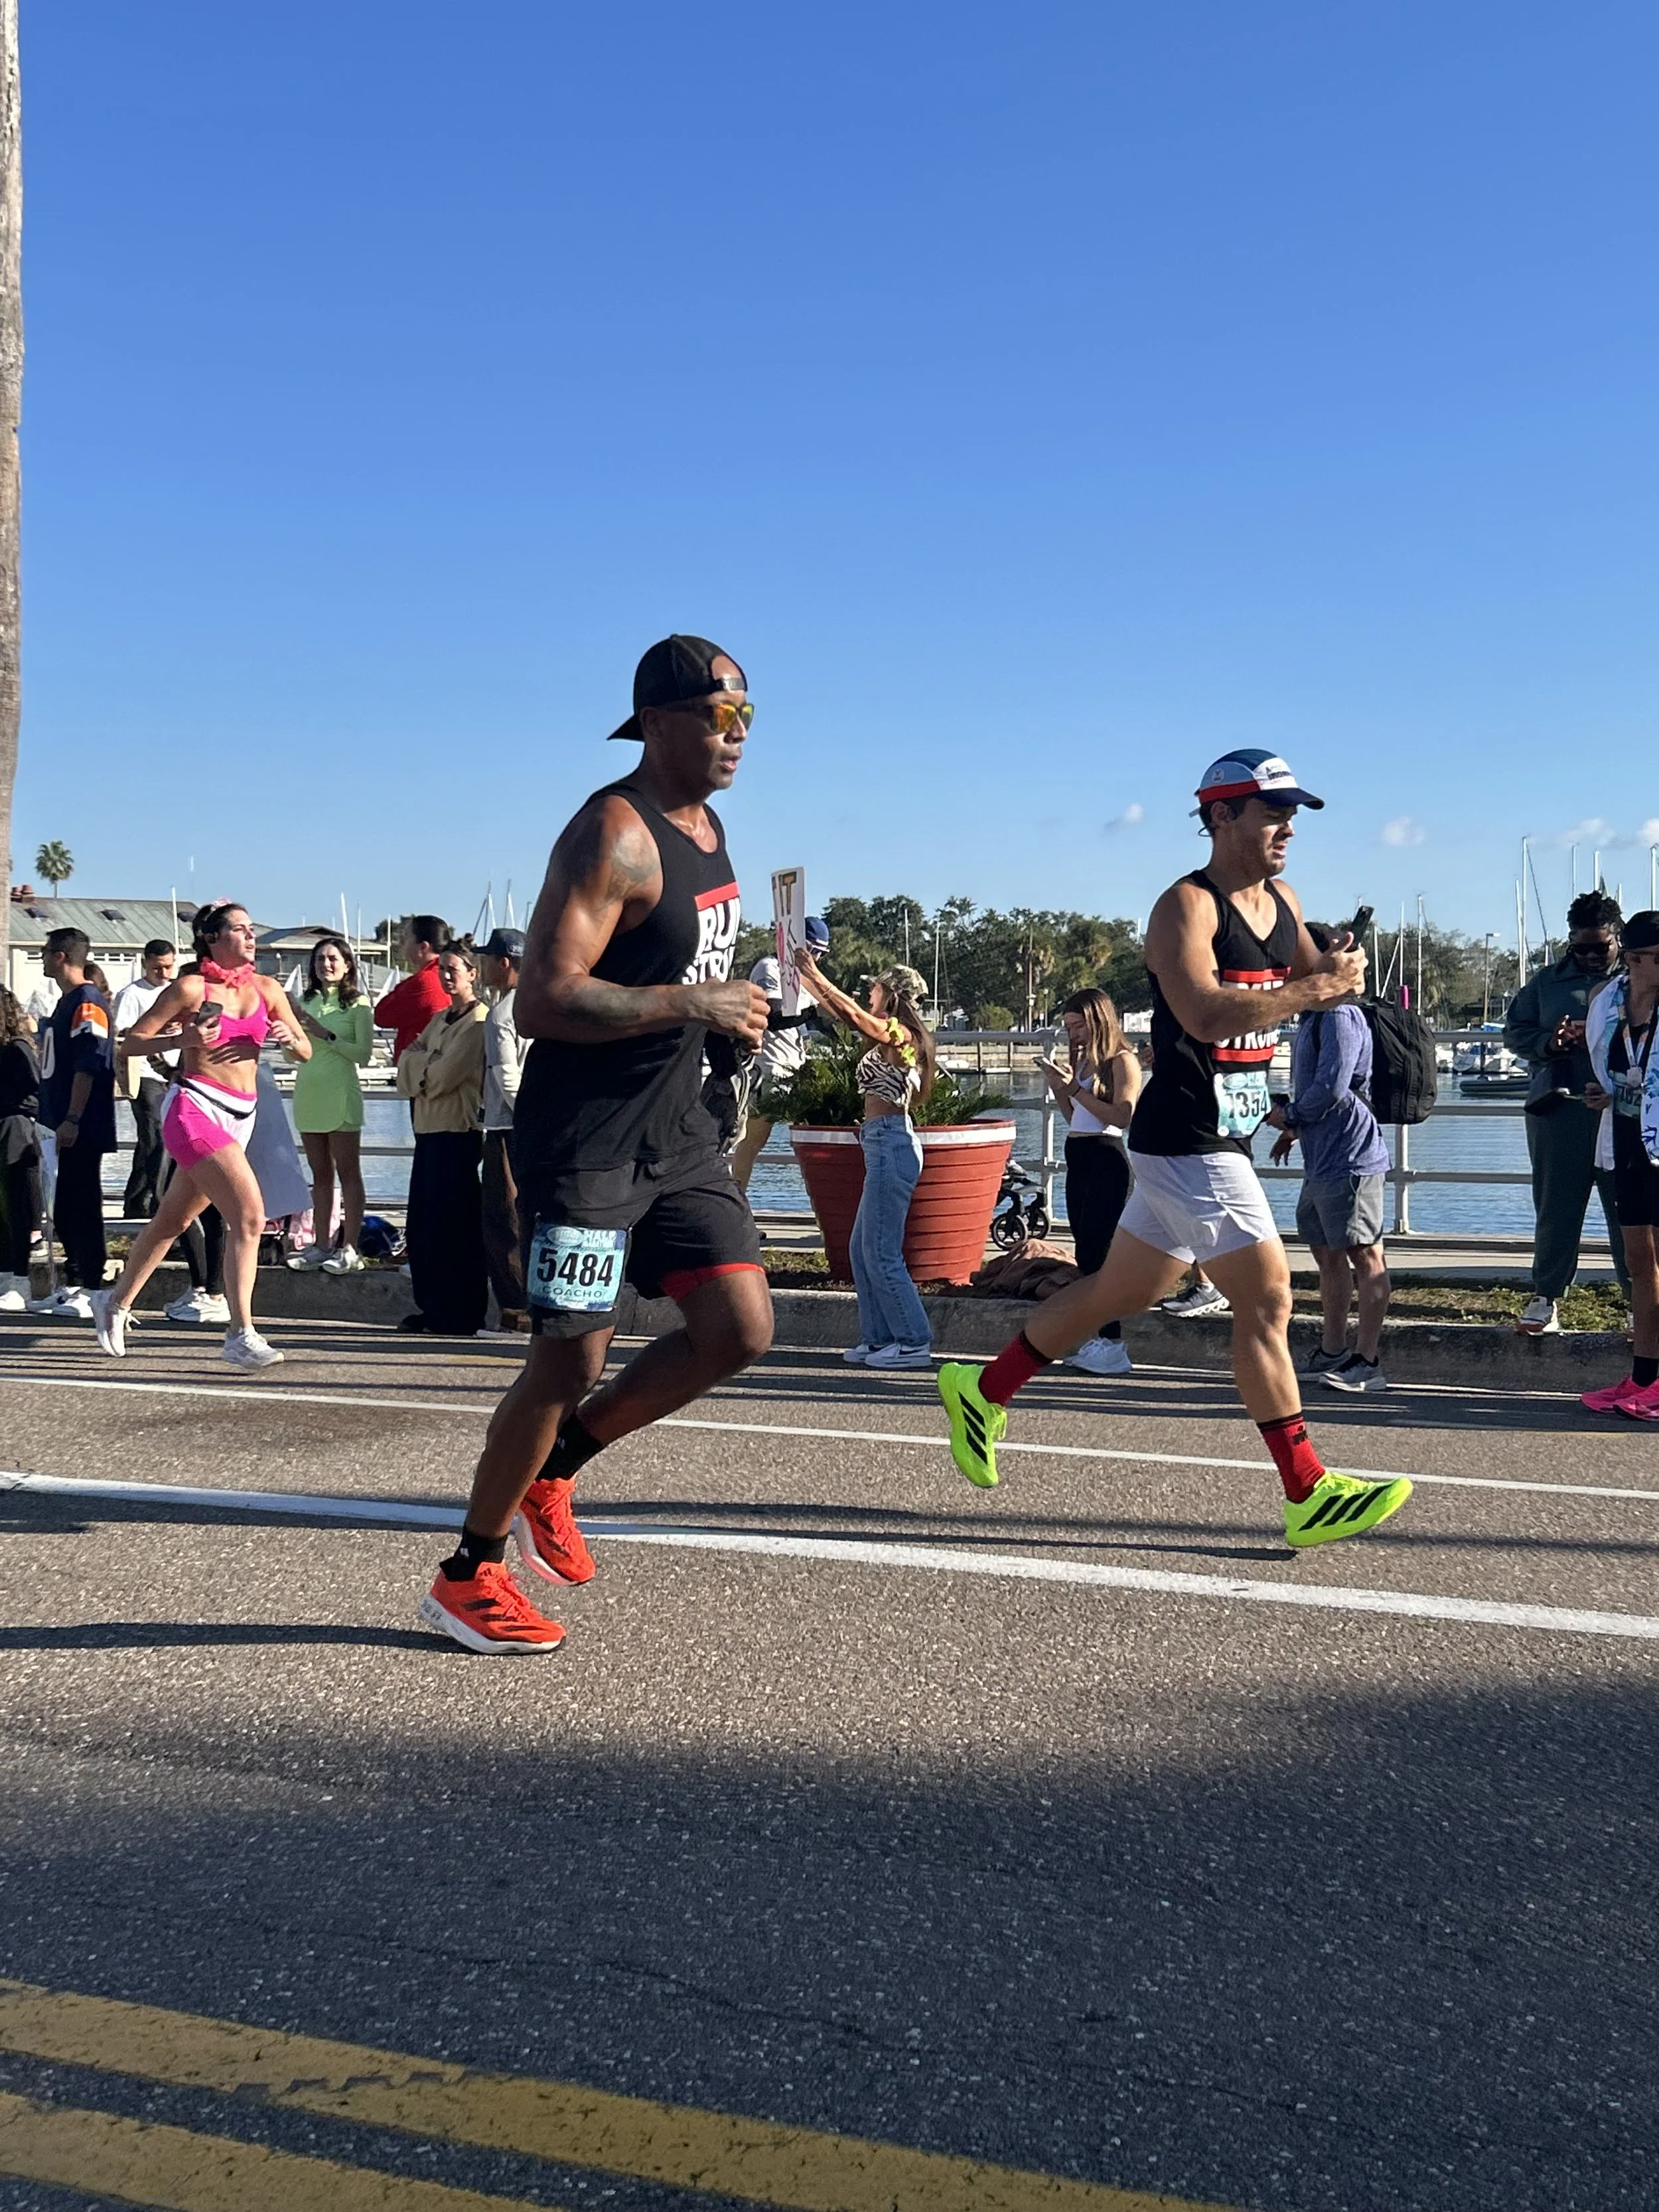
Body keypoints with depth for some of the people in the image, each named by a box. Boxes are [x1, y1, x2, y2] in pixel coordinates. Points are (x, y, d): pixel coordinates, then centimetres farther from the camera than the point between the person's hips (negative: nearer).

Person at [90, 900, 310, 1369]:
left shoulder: (267, 989, 11)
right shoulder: (192, 988, -3)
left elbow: (306, 1052, 14)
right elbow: (132, 1041, -1)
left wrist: (288, 1038, -8)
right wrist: (182, 1038, -17)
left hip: (239, 1116, 7)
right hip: (195, 1106, -6)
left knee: (173, 1219, 18)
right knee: (249, 1213, -20)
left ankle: (116, 1302, 37)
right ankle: (241, 1336, -18)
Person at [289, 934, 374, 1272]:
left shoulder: (357, 1004, -2)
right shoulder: (306, 1003, 13)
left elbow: (364, 1054, -10)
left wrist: (325, 1035, -16)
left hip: (340, 1094, -6)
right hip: (308, 1093, 6)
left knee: (348, 1174, -3)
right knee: (320, 1175, 10)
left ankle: (349, 1248, -2)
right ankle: (321, 1245, 14)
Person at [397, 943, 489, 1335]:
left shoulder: (480, 1020, -7)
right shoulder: (439, 1020, 19)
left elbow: (445, 1074, -16)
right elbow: (406, 1072, 11)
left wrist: (421, 1060, 2)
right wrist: (428, 1062, -8)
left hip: (460, 1132, -8)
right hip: (429, 1129, 8)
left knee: (453, 1225, -5)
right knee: (422, 1223, 8)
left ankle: (459, 1314, 0)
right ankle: (432, 1307, 15)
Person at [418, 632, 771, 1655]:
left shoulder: (707, 825, 12)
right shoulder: (613, 834, -18)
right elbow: (542, 1003, -26)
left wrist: (732, 1009, 14)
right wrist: (694, 1004, -25)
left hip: (676, 1128, 8)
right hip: (583, 1139, -8)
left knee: (741, 1328, 0)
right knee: (571, 1363, -3)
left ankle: (553, 1468, 21)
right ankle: (468, 1574, 18)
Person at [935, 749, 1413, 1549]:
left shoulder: (1282, 902, 14)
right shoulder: (1187, 906, -14)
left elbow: (1316, 985, 20)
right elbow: (1205, 1012, -29)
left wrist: (1339, 974, -3)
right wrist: (1313, 988, -24)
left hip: (1222, 1142, 10)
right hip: (1185, 1141, -10)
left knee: (1121, 1290, 17)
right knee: (1267, 1301, -9)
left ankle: (983, 1390, 31)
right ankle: (1310, 1496, -1)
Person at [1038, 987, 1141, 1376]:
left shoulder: (1122, 1060, -6)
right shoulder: (1082, 1061, 17)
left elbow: (1122, 1116, -17)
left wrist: (1074, 1089, -16)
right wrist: (1057, 1087, 7)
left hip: (1106, 1161, -9)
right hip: (1078, 1160, 9)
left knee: (1093, 1252, -13)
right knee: (1086, 1254, 8)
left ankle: (1113, 1345, -10)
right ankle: (1098, 1339, 11)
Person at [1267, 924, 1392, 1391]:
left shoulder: (1340, 1016, -14)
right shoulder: (1312, 1019, 20)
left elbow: (1331, 1088, -22)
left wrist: (1288, 1115, -7)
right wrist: (1294, 1130, 15)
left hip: (1349, 1159, -11)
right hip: (1321, 1159, 11)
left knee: (1364, 1255, -6)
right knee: (1327, 1252, 15)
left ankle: (1367, 1362, -3)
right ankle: (1332, 1353, 23)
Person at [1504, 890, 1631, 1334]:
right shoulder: (1548, 982, 13)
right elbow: (1514, 1030, 12)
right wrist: (1550, 1042, -8)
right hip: (1559, 1111, 2)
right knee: (1555, 1209, 7)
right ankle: (1545, 1298, 16)